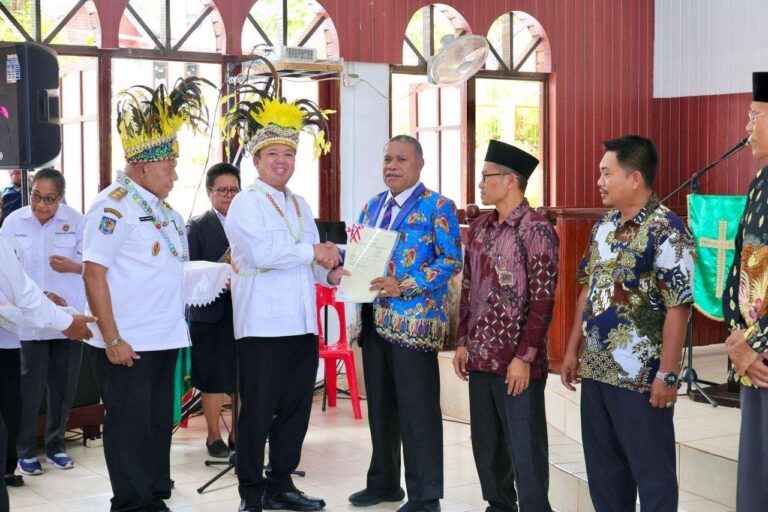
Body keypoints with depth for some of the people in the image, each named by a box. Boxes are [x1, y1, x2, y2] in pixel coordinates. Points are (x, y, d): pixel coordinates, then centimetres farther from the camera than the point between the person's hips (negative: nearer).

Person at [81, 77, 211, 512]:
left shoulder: (163, 209, 15)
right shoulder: (115, 205, -13)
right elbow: (94, 273, -18)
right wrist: (112, 339, -20)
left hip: (164, 341, 9)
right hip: (126, 345, -9)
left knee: (159, 424, 15)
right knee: (129, 428, 1)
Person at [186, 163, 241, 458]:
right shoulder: (198, 227, 2)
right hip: (211, 312, -2)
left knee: (243, 377, 6)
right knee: (213, 379, 4)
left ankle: (238, 434, 19)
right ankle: (214, 436, 16)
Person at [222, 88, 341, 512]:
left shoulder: (299, 206, 18)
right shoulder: (245, 204, -6)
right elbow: (261, 253, -21)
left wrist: (330, 274, 0)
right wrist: (312, 252, -15)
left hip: (302, 323, 7)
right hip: (262, 324, -7)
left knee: (295, 408, 12)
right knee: (258, 410, -1)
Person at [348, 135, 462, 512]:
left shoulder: (436, 207, -5)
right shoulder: (372, 206, 15)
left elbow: (452, 260, -13)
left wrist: (405, 286, -22)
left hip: (414, 321, -7)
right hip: (374, 320, 7)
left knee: (418, 410, -3)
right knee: (379, 406, 15)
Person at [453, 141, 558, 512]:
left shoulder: (537, 230, -11)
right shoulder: (479, 229, 10)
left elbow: (543, 300, -14)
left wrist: (524, 357, -17)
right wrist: (463, 342, 10)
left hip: (518, 361, -7)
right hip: (480, 357, 7)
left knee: (525, 448, 0)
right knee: (486, 443, 15)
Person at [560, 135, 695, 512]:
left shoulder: (666, 231, -15)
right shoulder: (604, 225, 10)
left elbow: (677, 308, -18)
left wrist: (667, 374, -20)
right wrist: (572, 350, 15)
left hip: (642, 378, -8)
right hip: (596, 369, 8)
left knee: (651, 469, 4)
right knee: (602, 465, 17)